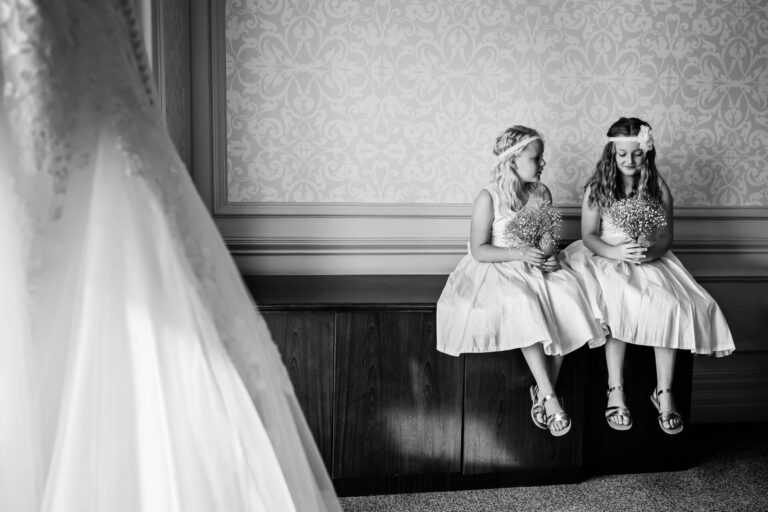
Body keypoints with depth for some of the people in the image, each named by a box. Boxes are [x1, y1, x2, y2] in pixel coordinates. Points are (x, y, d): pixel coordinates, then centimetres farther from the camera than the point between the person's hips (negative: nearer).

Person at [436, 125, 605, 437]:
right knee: (523, 305, -35)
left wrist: (551, 256, -6)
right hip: (498, 271, -5)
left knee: (566, 298, -25)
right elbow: (478, 250, -11)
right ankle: (549, 397, -27)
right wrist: (519, 254, -21)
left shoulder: (542, 193, 8)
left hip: (537, 268, 5)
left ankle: (544, 393, -16)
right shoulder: (489, 198, -9)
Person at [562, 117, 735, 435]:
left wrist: (651, 251, -19)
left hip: (651, 260, 2)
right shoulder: (597, 186, 2)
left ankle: (664, 391, -16)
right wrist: (616, 252, -22)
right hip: (606, 258, -2)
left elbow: (666, 236, 4)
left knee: (673, 306, -26)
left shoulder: (658, 187, 5)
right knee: (619, 303, -34)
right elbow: (588, 235, -2)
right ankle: (615, 391, -27)